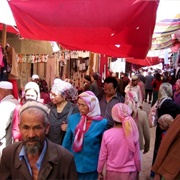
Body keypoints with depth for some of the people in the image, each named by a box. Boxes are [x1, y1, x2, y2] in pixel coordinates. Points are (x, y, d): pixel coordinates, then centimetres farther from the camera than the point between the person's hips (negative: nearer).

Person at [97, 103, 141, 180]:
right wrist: (138, 171, 12)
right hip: (129, 173, 0)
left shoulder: (107, 134, -16)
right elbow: (137, 157, -6)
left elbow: (102, 157, -8)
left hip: (112, 172, 0)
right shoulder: (133, 134, -15)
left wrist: (99, 172, 8)